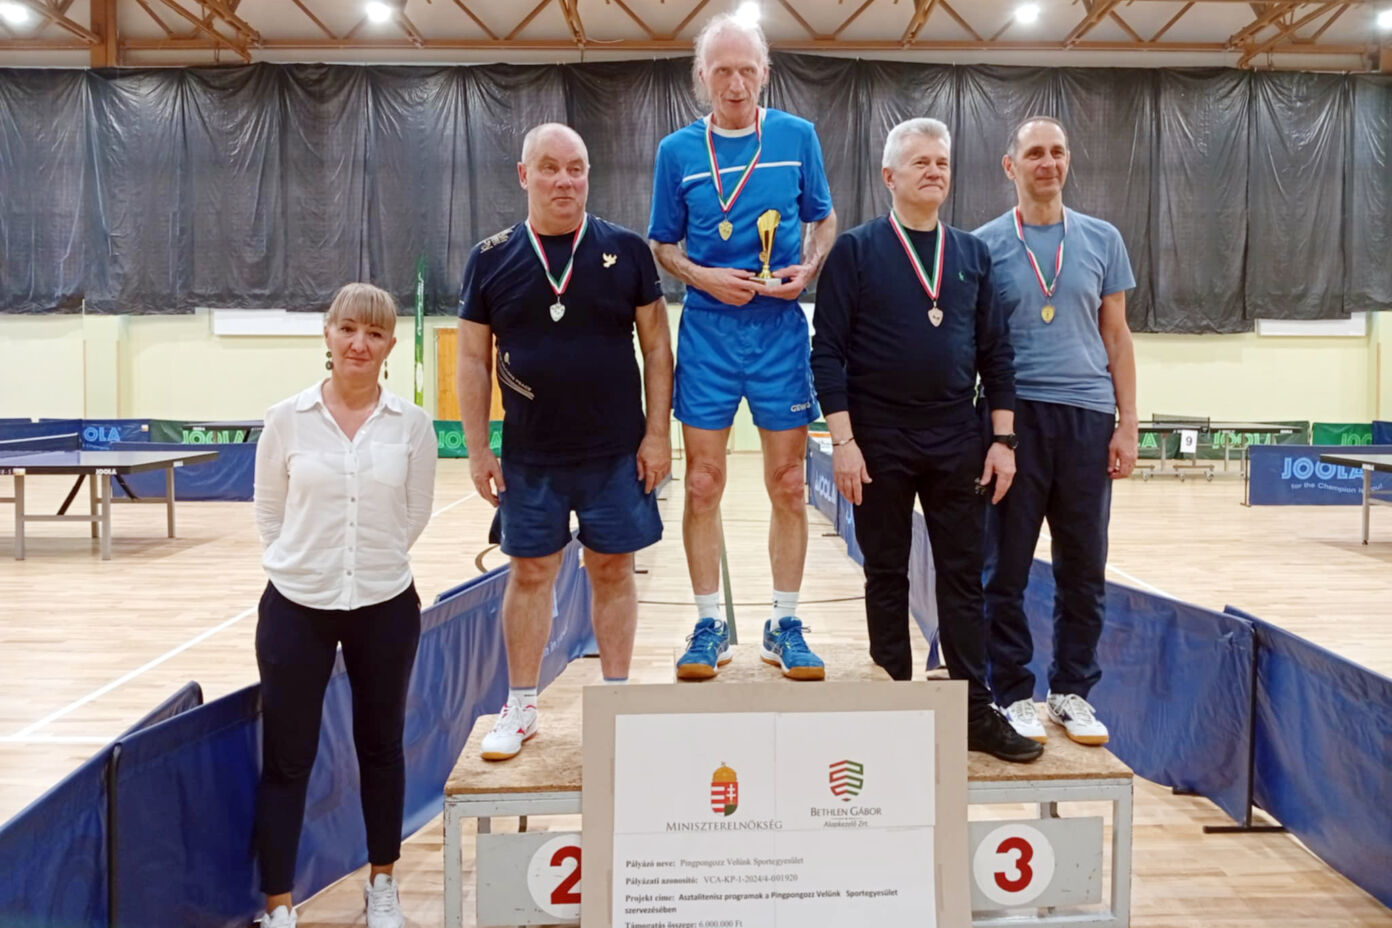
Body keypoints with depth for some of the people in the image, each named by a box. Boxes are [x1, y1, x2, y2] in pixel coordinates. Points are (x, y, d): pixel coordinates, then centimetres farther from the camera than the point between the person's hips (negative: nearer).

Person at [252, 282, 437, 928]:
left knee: (380, 746, 15)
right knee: (286, 758, 5)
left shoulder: (412, 424, -6)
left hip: (385, 608, 1)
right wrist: (301, 565, 6)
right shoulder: (286, 419, -5)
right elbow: (267, 510, 6)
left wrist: (373, 561, 7)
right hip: (295, 608, 0)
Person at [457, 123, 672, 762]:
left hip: (616, 452, -1)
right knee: (528, 573, 9)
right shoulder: (491, 258, 2)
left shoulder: (626, 250, 0)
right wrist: (477, 450, 0)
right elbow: (473, 360, 4)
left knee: (612, 571, 8)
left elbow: (656, 346, 1)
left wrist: (658, 432, -4)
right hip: (530, 457, 1)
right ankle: (520, 708, 23)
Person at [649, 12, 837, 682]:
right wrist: (705, 277, -11)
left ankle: (784, 625, 18)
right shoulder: (677, 150, 3)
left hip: (782, 330, 0)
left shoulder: (797, 137, 4)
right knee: (702, 485, 2)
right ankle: (709, 626, 16)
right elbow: (663, 246, 8)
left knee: (788, 486, 4)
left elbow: (823, 219, 13)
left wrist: (807, 268, -7)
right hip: (707, 331, 0)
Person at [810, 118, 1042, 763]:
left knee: (963, 578, 6)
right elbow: (828, 351, -6)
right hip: (880, 444, -3)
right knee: (886, 577, 7)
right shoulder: (855, 250, -1)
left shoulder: (973, 254, 10)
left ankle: (976, 711, 14)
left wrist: (1002, 438, 3)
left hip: (959, 444, 3)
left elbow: (995, 351, 9)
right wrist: (843, 440, -13)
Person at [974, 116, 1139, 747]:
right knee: (1006, 565, 2)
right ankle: (1013, 693, 15)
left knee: (1084, 567, 7)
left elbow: (1116, 337, 12)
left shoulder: (1102, 240, 11)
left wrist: (1127, 425, 5)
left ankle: (1072, 690, 21)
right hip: (1013, 415, -2)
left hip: (1087, 416, 2)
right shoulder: (985, 244, 4)